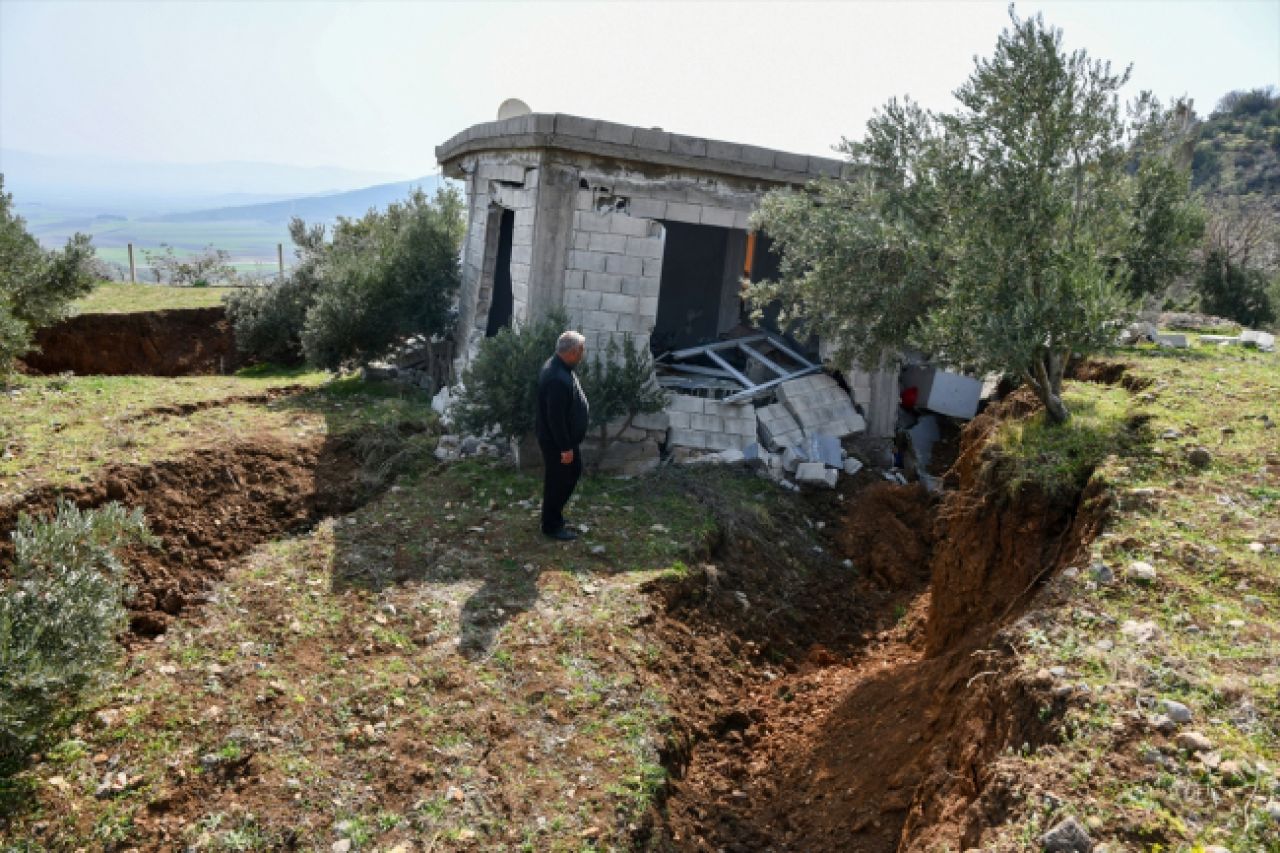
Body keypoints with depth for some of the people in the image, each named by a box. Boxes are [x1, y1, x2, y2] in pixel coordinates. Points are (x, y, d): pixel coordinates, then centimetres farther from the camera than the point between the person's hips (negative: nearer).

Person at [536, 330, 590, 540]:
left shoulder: (559, 365, 2)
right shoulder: (557, 379, -32)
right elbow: (555, 417, -29)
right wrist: (565, 448, -21)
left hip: (567, 437, 10)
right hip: (556, 442, -10)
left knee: (574, 471, 24)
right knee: (558, 481, 5)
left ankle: (554, 512, 38)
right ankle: (552, 526, 23)